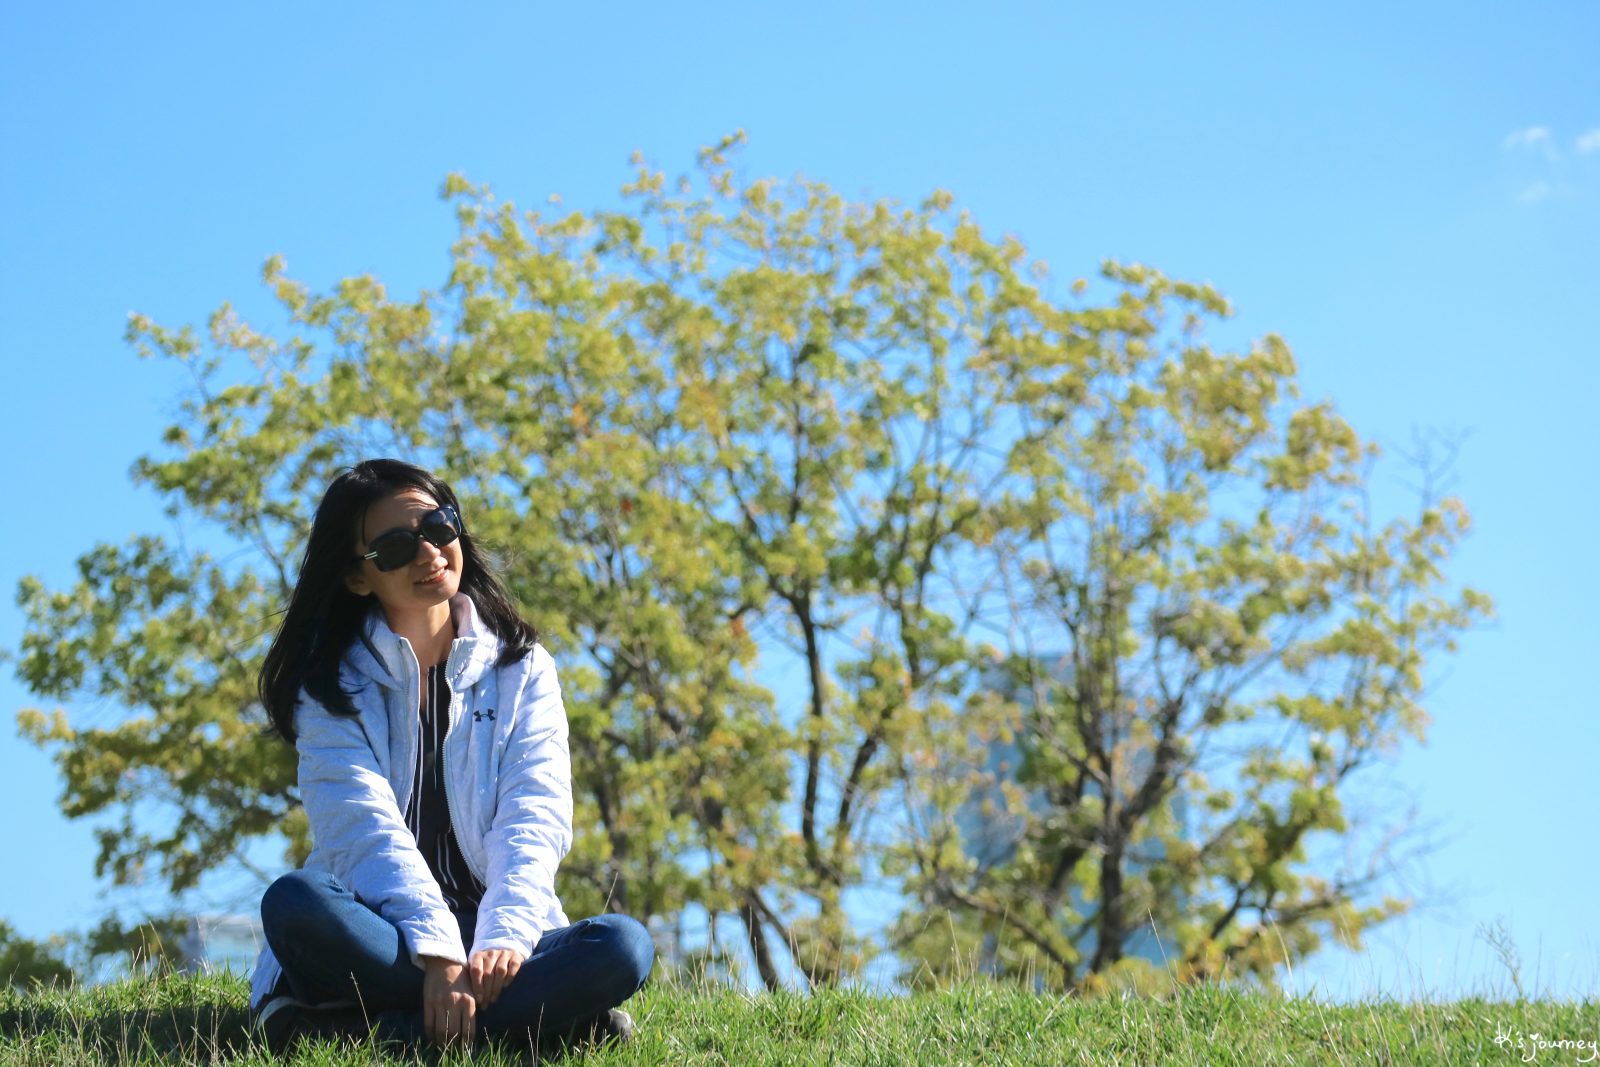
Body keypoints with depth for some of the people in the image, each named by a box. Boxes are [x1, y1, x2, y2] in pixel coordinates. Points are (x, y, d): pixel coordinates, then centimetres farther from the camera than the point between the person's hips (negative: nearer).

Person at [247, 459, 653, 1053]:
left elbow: (534, 817, -4)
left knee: (623, 947, -29)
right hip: (384, 932, -1)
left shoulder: (521, 669, 11)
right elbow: (365, 826, -11)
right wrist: (438, 953, -28)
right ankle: (546, 1013, -31)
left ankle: (352, 1028, -31)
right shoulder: (333, 681, 5)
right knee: (297, 903, -34)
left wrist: (505, 938, -24)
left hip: (493, 940, 2)